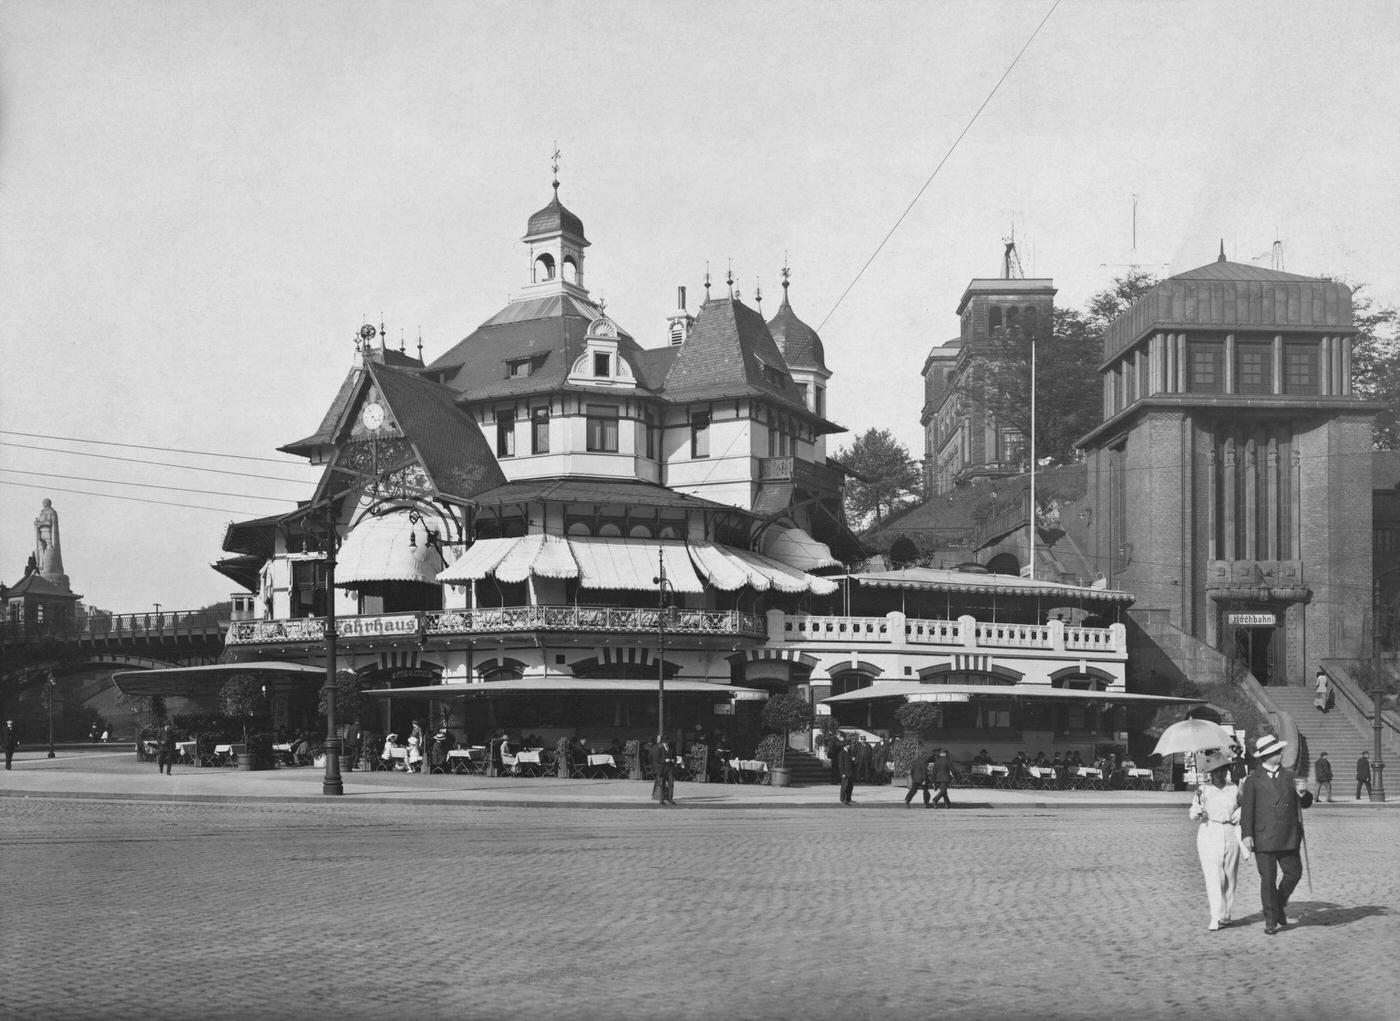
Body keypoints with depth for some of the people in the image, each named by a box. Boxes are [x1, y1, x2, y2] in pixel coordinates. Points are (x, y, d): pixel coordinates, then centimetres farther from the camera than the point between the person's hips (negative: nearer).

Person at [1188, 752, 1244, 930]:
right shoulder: (1203, 790, -1)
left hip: (1230, 834, 3)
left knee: (1229, 877, 6)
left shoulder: (1234, 789, 6)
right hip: (1209, 835, -3)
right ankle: (1216, 918, -14)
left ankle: (1226, 914, 20)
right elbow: (1192, 814, 0)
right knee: (1212, 876, -11)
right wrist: (1198, 809, -19)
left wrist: (1239, 814, 4)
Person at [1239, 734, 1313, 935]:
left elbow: (1305, 804, 13)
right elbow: (1247, 809, -4)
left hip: (1288, 836, 3)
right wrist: (1247, 834, -13)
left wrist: (1303, 794, -10)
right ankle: (1271, 921, 9)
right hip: (1264, 838, -3)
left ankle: (1280, 903, 32)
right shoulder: (1253, 780, -1)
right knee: (1267, 879, 0)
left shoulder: (1289, 776, 10)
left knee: (1294, 873, 5)